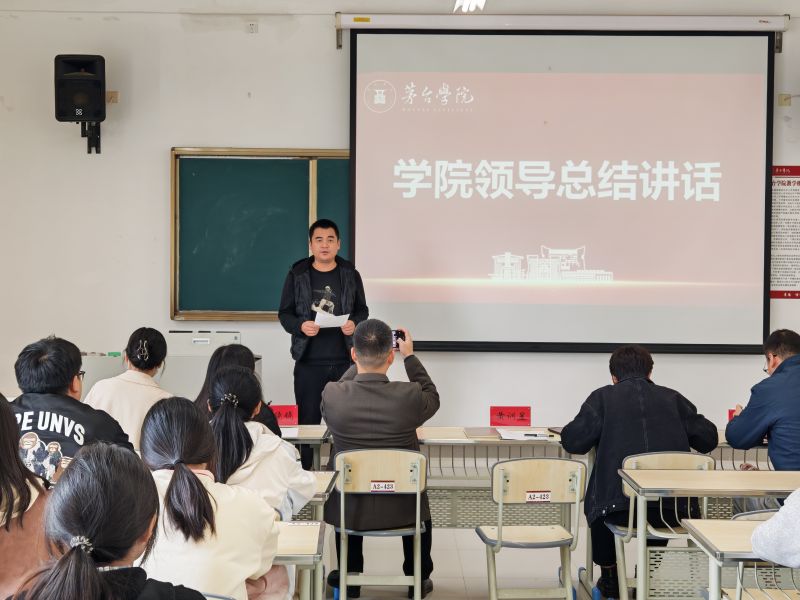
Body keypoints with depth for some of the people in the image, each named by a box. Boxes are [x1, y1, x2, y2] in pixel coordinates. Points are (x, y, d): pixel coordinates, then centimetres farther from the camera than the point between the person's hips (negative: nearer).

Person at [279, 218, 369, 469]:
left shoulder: (350, 274, 6)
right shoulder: (297, 275, 2)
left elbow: (362, 310, 11)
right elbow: (284, 313, 5)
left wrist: (354, 323, -11)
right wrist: (300, 326, -16)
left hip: (344, 360, 1)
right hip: (309, 361, -1)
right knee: (308, 420, 4)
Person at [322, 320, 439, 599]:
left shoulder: (331, 394, -19)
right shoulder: (411, 396, -21)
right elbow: (433, 398, 4)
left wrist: (361, 361, 14)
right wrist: (410, 356, 9)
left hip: (349, 508, 1)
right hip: (401, 508, -1)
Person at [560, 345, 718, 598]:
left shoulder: (602, 397, 5)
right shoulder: (672, 397, 12)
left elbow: (573, 441, 1)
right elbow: (708, 439, 14)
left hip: (620, 508, -2)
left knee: (597, 501, 33)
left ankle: (609, 577, 39)